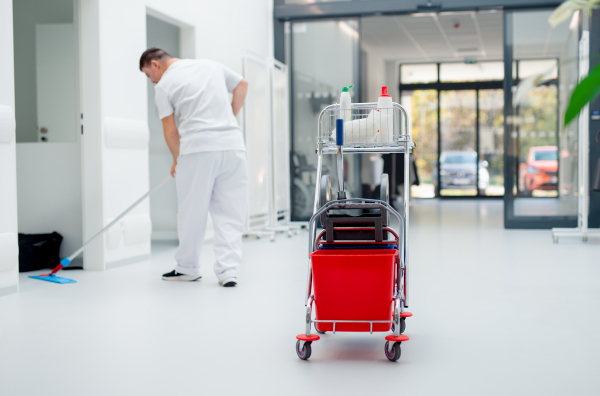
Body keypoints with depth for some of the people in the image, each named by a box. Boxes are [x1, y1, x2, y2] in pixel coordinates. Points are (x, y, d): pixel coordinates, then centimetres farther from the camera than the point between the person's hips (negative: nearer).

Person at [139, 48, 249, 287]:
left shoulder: (164, 85, 2)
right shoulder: (211, 65, 17)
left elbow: (170, 130, 4)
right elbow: (242, 85, 28)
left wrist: (177, 159, 18)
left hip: (198, 149, -5)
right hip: (233, 144, 5)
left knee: (192, 212, 8)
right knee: (229, 213, 5)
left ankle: (187, 267, 20)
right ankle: (228, 271, 0)